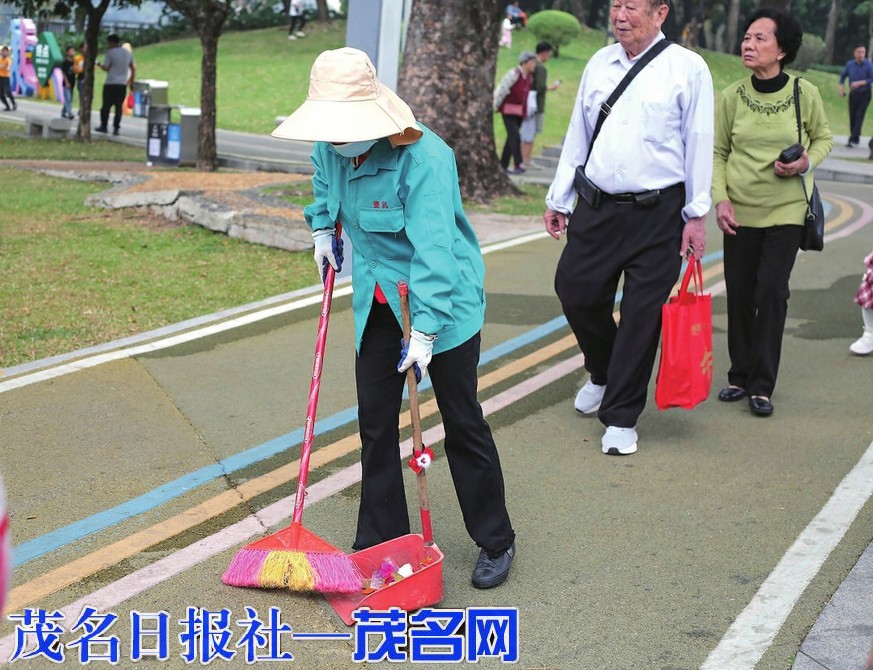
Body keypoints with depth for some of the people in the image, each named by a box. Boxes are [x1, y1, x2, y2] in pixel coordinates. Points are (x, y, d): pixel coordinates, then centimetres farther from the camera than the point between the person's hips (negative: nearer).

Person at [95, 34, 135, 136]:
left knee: (106, 106, 6)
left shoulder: (110, 52, -7)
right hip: (123, 84, 4)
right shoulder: (128, 53, 11)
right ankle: (116, 128, 0)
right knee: (119, 106, 4)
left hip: (110, 84, -4)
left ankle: (104, 126, 11)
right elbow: (133, 69, 13)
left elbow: (106, 68, -10)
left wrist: (100, 65, 10)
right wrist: (132, 82, 18)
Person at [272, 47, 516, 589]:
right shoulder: (330, 148, -6)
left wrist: (424, 330, -35)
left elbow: (433, 247, -33)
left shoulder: (424, 157, -29)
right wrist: (323, 227, 14)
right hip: (377, 302, 7)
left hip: (446, 299, -7)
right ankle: (380, 542, 21)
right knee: (375, 422, 8)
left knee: (463, 422, 3)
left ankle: (496, 541, 20)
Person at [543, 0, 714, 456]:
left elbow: (699, 144, -3)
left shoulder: (687, 68, -4)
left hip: (658, 213, -4)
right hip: (597, 207, 4)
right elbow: (578, 135, 14)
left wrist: (696, 215, -5)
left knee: (642, 315, 0)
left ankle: (621, 419, 13)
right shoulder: (599, 64, 9)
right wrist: (558, 199, 14)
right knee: (575, 290, 5)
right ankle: (602, 374, 35)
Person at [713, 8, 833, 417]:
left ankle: (762, 386, 4)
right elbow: (718, 153, 3)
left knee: (772, 292, -6)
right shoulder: (732, 97, -5)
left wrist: (806, 162, -12)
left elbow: (824, 138, 8)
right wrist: (720, 199, -8)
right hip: (740, 211, 2)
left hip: (786, 209, -2)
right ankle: (739, 376, 24)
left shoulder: (804, 94, -8)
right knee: (739, 294, 7)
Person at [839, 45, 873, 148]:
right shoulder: (850, 64, 1)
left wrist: (860, 83, -25)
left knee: (859, 117, -13)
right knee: (852, 117, 6)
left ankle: (852, 140, -18)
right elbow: (843, 76, 16)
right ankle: (856, 139, 21)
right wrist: (842, 88, 3)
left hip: (864, 94, -4)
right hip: (853, 94, 4)